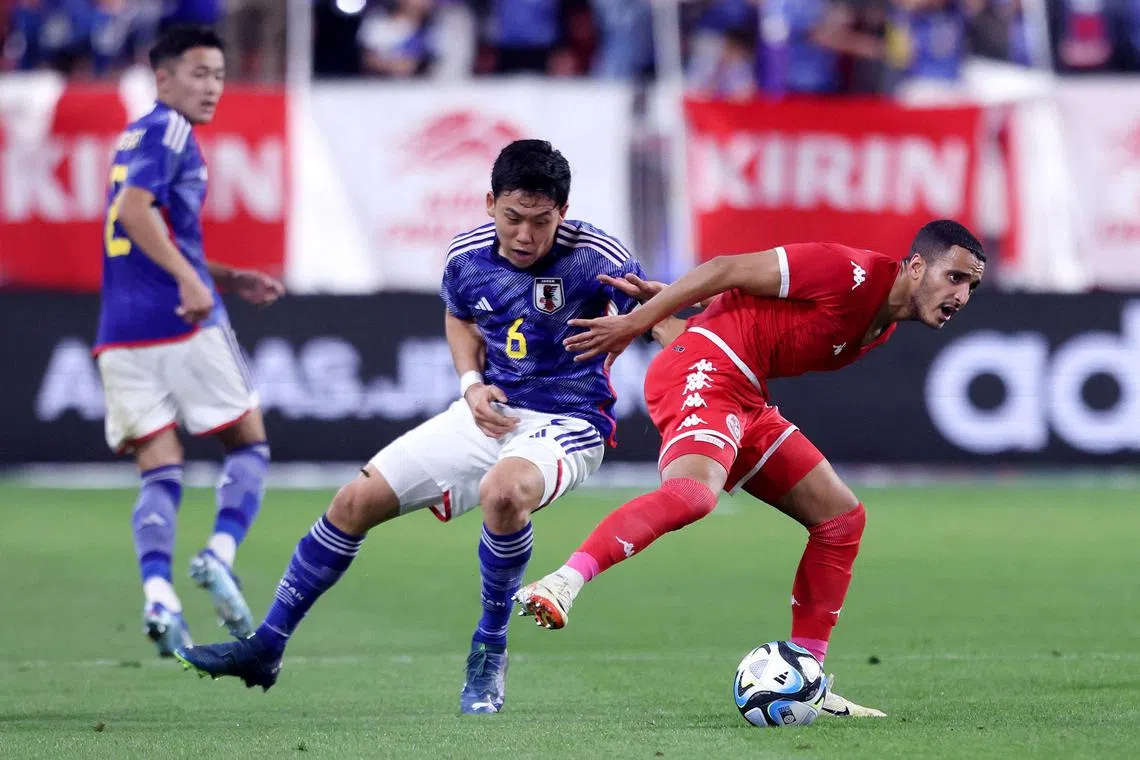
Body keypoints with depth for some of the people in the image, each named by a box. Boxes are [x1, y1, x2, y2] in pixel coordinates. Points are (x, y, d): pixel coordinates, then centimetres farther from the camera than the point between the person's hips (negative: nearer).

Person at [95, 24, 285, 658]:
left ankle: (158, 595, -17)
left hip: (123, 332, 7)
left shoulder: (139, 136, 24)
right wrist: (190, 279, -25)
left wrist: (231, 280, 24)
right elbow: (135, 209, -21)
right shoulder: (168, 130, -5)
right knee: (249, 446, 7)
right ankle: (220, 553, -15)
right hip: (183, 322, -7)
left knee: (160, 472, 2)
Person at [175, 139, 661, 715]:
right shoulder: (467, 255, -3)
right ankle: (265, 649, 16)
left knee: (503, 490, -39)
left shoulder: (598, 259, -19)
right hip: (492, 411, 6)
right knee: (357, 500, 1)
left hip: (567, 424, -6)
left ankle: (489, 652, -16)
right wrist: (472, 382, 0)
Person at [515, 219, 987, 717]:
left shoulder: (882, 328, 16)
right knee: (693, 493, -37)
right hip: (704, 372, -10)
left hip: (745, 401, 10)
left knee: (841, 518, 11)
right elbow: (726, 270, -13)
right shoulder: (851, 273, -15)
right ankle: (561, 586, -46)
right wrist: (634, 323, -9)